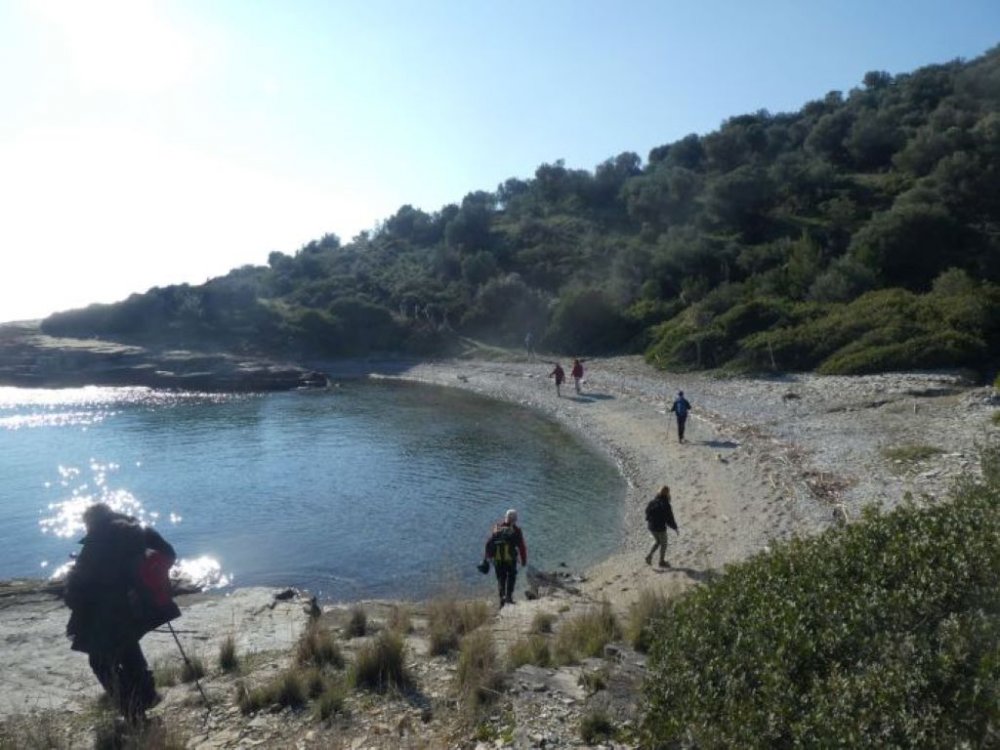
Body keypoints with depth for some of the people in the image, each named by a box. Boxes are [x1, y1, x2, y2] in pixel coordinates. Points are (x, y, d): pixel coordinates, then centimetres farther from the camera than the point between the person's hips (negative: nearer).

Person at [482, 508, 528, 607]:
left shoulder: (496, 527, 3)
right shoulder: (516, 530, -5)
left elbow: (489, 543, 3)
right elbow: (522, 546, -5)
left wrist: (485, 558, 8)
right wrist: (524, 560, 5)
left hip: (497, 559, 2)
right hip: (510, 559, -2)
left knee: (501, 579, 16)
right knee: (511, 576, 21)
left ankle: (502, 597, -1)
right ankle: (509, 596, 10)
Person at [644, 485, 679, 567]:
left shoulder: (652, 502, -5)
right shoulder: (666, 505, -23)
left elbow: (647, 512, 6)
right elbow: (669, 518, -17)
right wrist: (675, 528, -3)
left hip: (650, 526, 6)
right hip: (660, 528, -6)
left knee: (657, 541, 28)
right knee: (663, 543, 18)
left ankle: (649, 556, 14)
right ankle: (662, 562, 30)